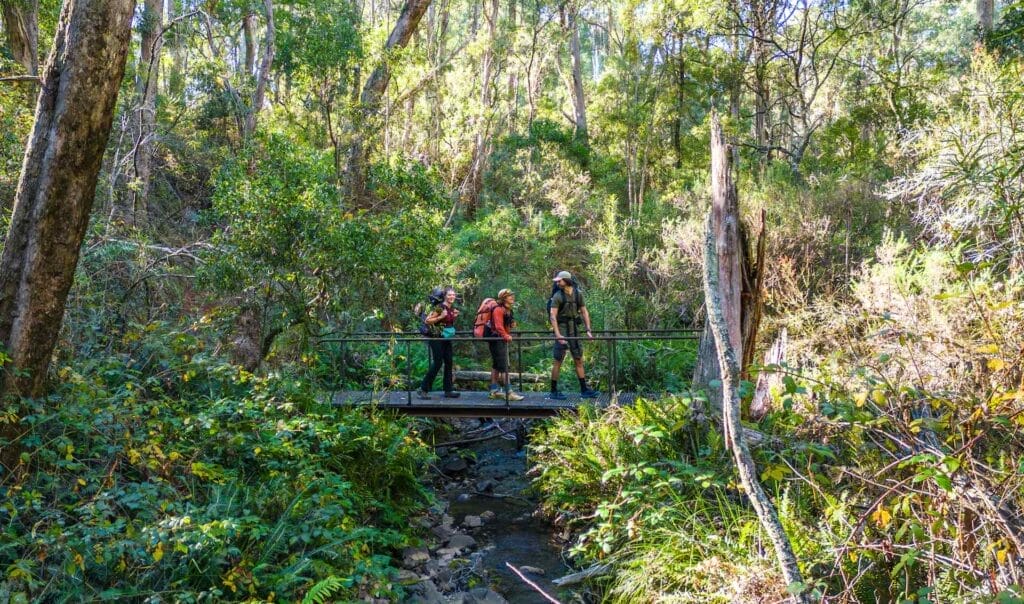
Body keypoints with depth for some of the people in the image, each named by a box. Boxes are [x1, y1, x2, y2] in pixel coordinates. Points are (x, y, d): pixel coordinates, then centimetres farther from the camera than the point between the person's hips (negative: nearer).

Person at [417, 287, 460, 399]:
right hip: (436, 338, -8)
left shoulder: (452, 308, 9)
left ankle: (448, 390, 14)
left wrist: (454, 316, 5)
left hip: (447, 339, 8)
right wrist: (441, 317, -25)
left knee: (448, 363, 7)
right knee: (437, 363, -9)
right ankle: (423, 389, -2)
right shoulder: (439, 307, -16)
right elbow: (427, 321, -17)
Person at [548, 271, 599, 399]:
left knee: (579, 361, 8)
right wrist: (557, 334, -23)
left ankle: (584, 390, 14)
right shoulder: (557, 296, -8)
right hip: (561, 330, -5)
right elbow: (553, 316, -14)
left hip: (575, 330, 5)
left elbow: (584, 312, 10)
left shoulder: (578, 294, 5)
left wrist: (588, 330, 2)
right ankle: (554, 391, 6)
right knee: (558, 362, -2)